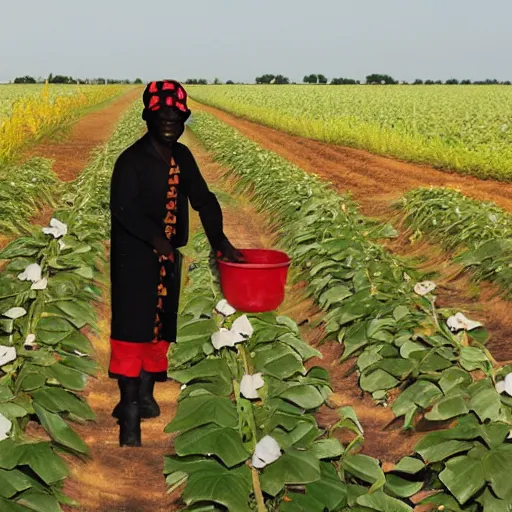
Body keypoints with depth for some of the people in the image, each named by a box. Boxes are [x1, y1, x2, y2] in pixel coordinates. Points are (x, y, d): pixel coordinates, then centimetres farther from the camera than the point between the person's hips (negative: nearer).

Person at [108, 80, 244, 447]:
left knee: (160, 324, 13)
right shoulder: (132, 160, -14)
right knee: (133, 325, -8)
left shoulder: (182, 157, 6)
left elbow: (203, 199, 9)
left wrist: (220, 241, 0)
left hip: (168, 255, 7)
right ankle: (129, 408, -4)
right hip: (134, 256, -7)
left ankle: (145, 394, 26)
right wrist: (156, 237, -31)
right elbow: (123, 209, -21)